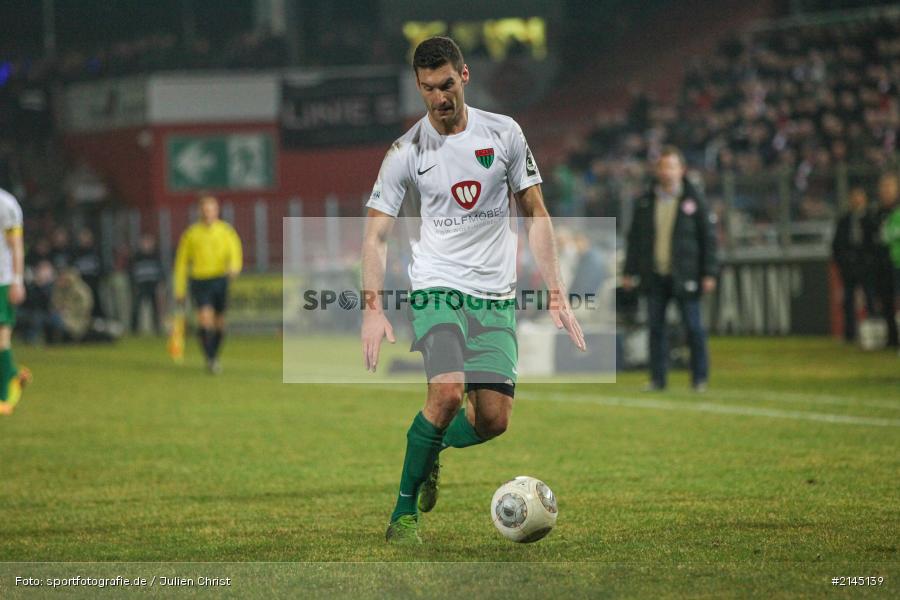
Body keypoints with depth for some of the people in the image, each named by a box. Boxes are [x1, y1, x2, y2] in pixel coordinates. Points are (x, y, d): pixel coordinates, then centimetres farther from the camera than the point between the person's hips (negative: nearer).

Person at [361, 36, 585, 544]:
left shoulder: (504, 134, 3)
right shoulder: (407, 152, -2)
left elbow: (535, 214, 10)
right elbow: (376, 235, 1)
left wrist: (557, 294, 4)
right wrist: (373, 308, -12)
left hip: (498, 296, 3)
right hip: (438, 287, -3)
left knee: (494, 418, -6)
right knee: (448, 391, -26)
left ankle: (430, 450, 28)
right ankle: (404, 514, -12)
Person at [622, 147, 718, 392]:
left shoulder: (694, 201, 0)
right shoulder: (645, 202, 10)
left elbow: (708, 238, 0)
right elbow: (634, 238, 16)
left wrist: (709, 273, -6)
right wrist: (629, 272, 11)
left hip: (684, 276, -3)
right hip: (654, 276, 3)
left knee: (693, 327, -1)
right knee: (655, 328, 3)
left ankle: (700, 378, 7)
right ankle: (657, 378, 8)